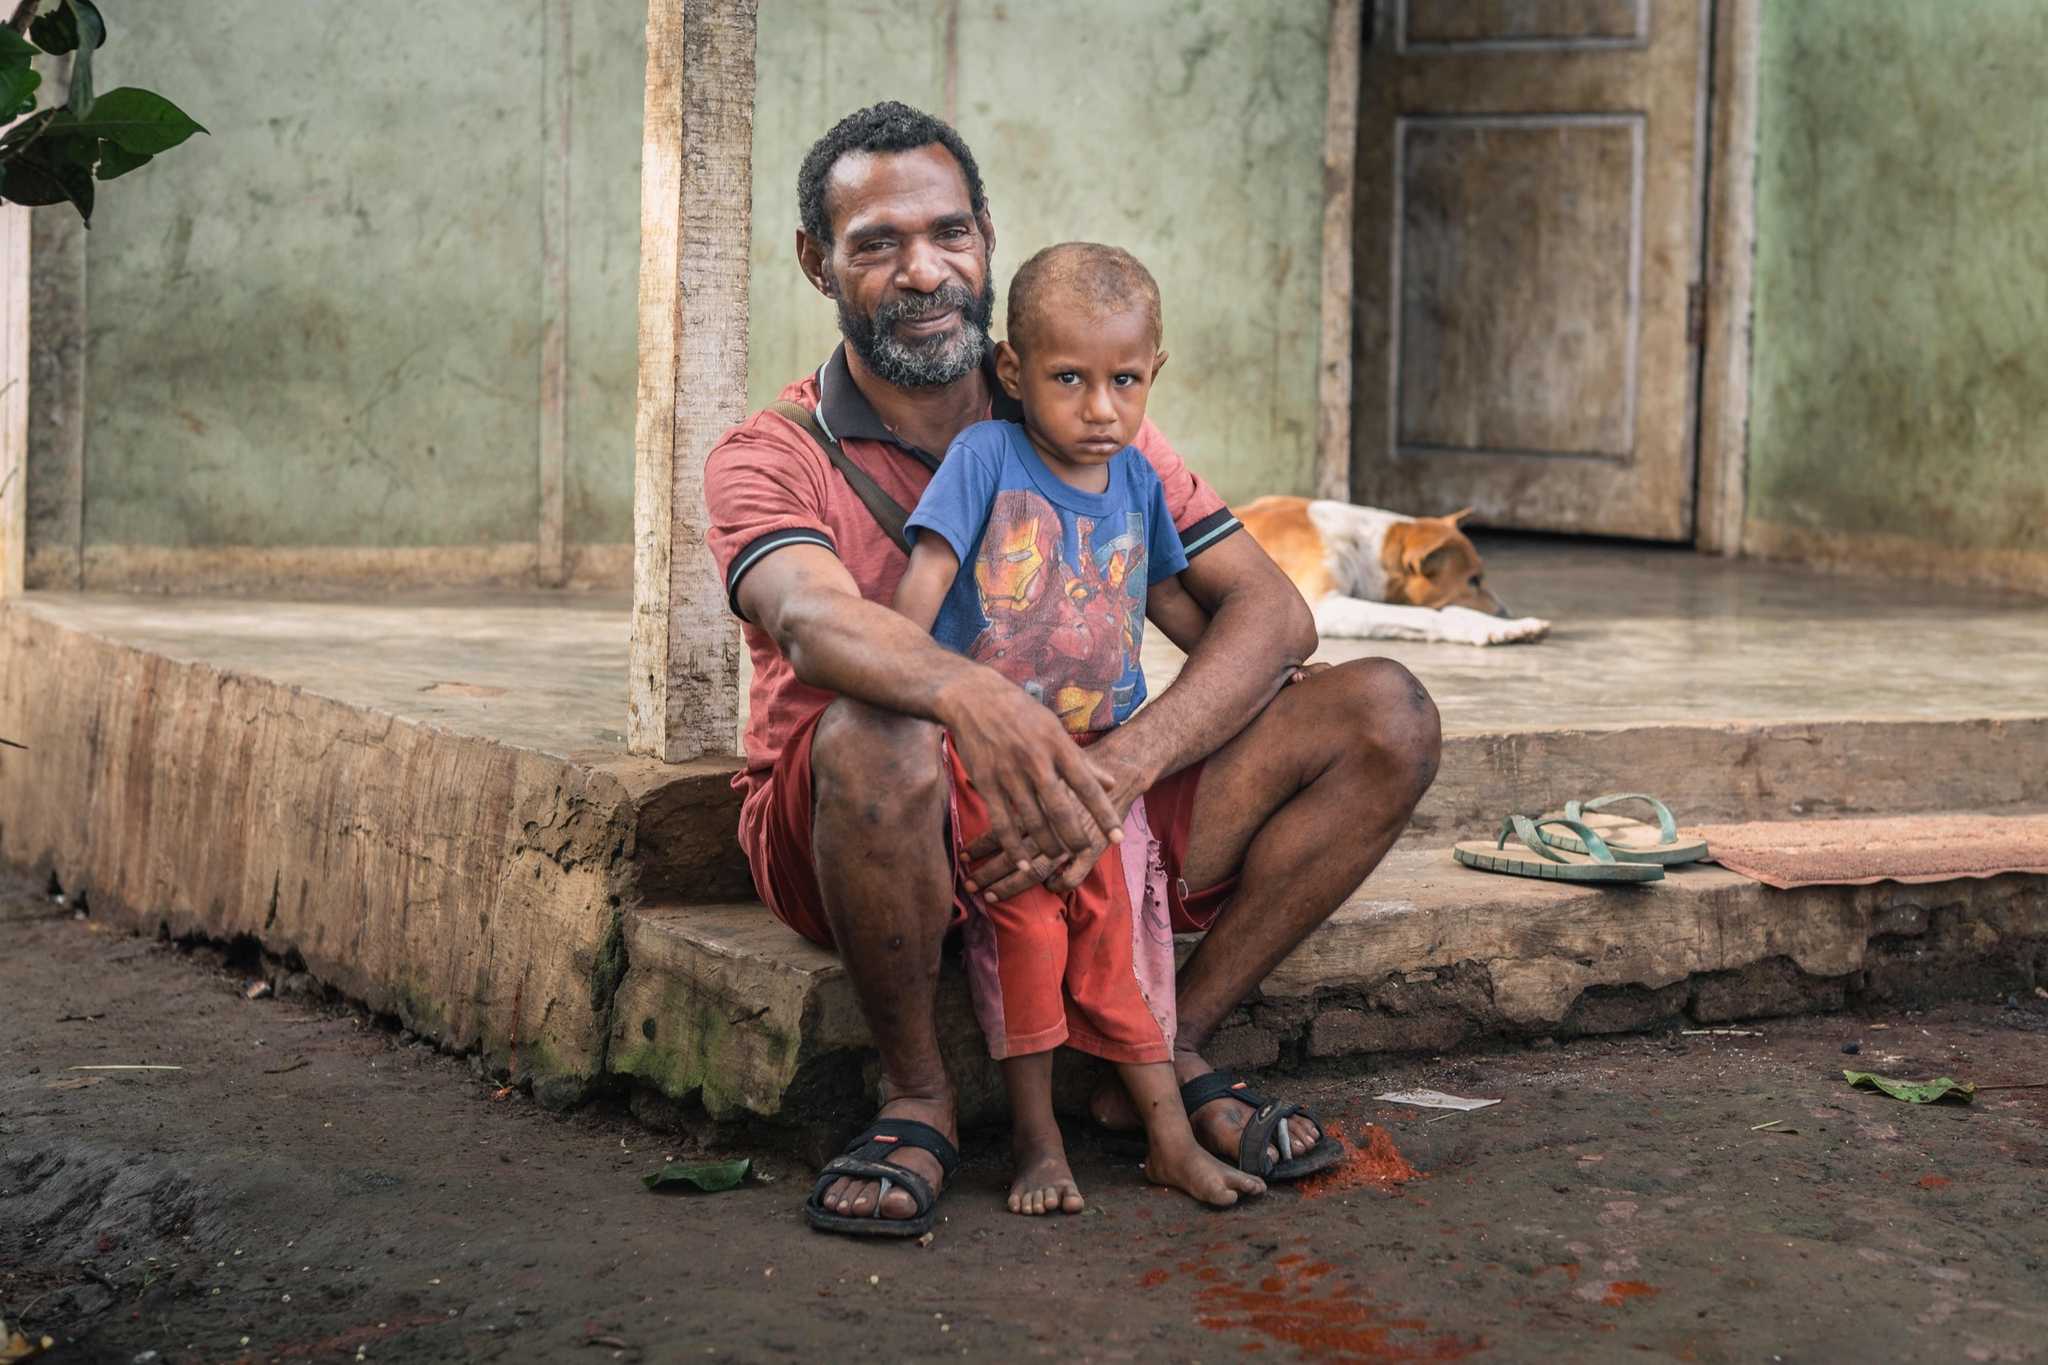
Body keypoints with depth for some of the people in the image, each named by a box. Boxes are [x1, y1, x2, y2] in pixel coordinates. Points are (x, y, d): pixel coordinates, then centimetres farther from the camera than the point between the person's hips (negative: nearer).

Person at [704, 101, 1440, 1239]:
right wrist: (971, 695, -54)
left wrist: (1116, 772, -23)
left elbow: (1273, 612, -5)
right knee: (875, 738, -40)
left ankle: (1171, 1051, -3)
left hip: (1083, 814, 4)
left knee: (1385, 716, -9)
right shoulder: (771, 458, -6)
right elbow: (814, 618, -30)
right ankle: (918, 1096, -15)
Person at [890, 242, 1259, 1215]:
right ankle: (1036, 1140, -2)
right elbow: (924, 578, -12)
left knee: (1119, 930, -1)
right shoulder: (986, 457, -8)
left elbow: (1166, 595, 24)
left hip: (1099, 753, 4)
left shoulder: (1136, 480, 8)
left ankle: (1170, 1137, 4)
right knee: (1021, 926, -12)